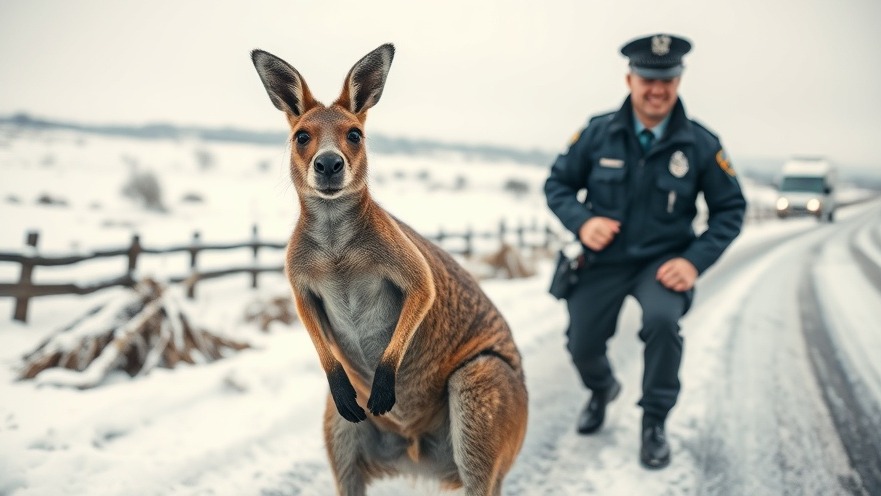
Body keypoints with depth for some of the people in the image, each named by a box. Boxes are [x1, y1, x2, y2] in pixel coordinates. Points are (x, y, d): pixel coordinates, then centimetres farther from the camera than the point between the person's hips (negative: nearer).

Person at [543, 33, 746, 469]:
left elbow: (730, 209, -2)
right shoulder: (598, 133, -7)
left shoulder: (701, 144, -9)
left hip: (662, 262, -2)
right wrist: (582, 221, -18)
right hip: (603, 259, 2)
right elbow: (557, 183, 2)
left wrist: (695, 261, -16)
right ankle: (602, 389, 44)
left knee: (662, 319, -30)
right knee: (581, 345, 2)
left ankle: (654, 421, -4)